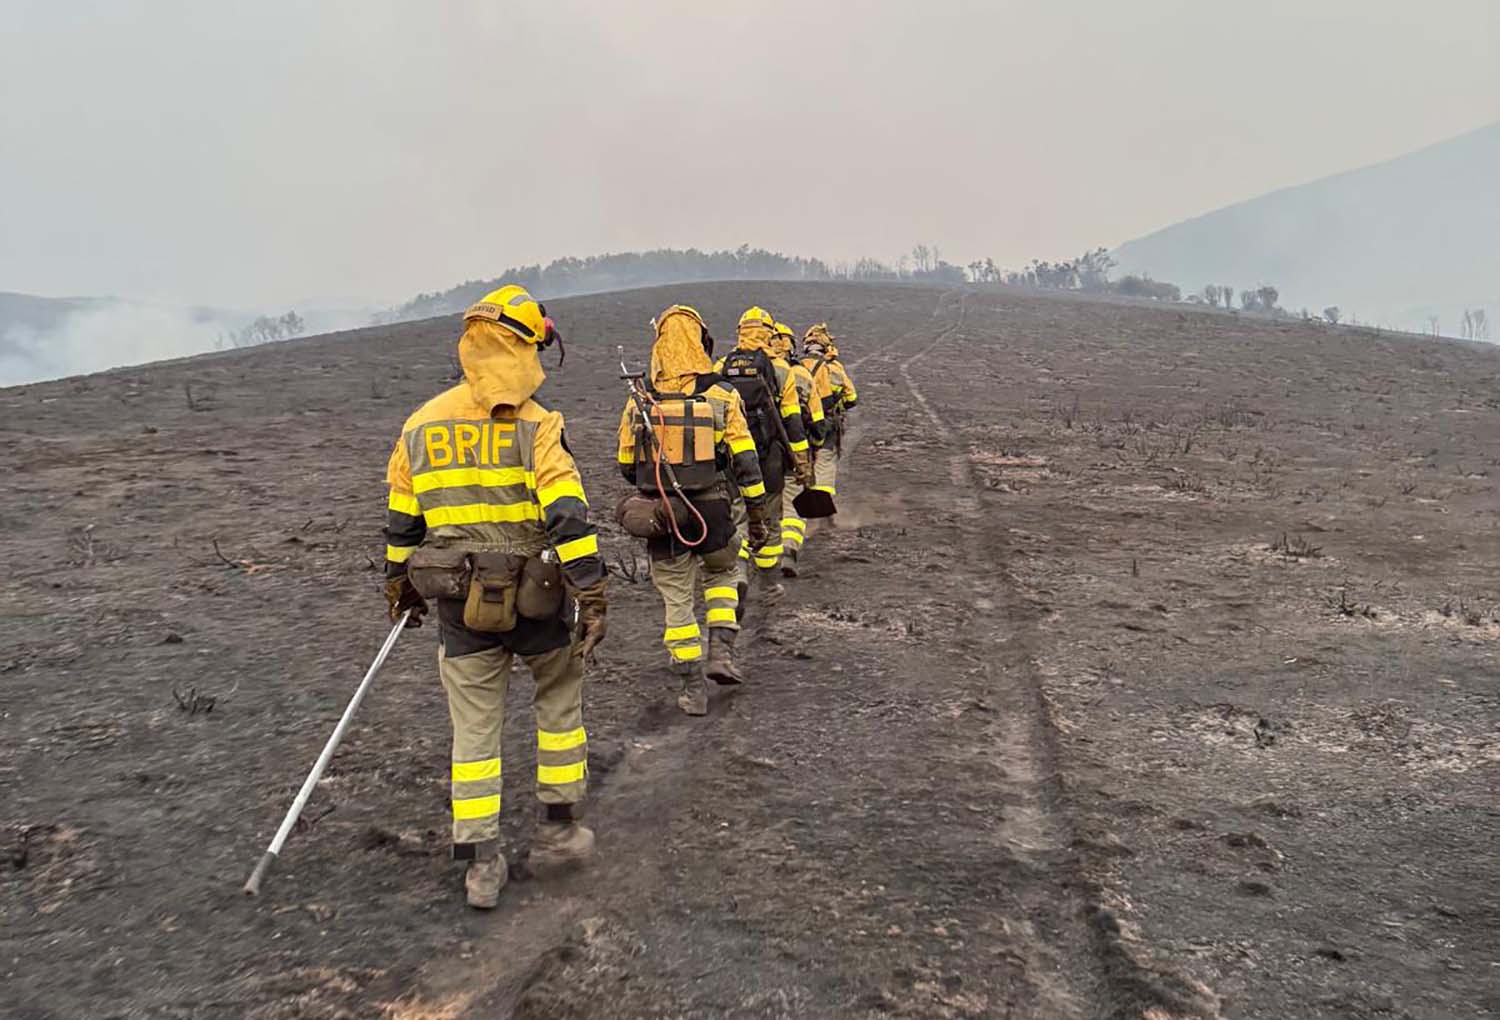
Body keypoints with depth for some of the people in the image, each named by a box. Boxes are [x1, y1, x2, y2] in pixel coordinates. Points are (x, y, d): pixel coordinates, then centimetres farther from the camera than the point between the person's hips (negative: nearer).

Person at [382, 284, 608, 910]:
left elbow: (401, 523, 12)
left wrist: (400, 589, 25)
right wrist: (592, 600, -15)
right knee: (559, 704, 19)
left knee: (474, 729, 12)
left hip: (460, 605, 4)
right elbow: (569, 518, -18)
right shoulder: (534, 425, -11)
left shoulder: (419, 426, 4)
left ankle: (480, 862, 15)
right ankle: (557, 828, 26)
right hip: (535, 601, -3)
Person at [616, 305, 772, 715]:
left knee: (676, 600, 12)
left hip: (661, 517, 1)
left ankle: (693, 687, 15)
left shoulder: (639, 401, 0)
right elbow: (745, 462, -6)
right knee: (722, 574, 26)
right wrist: (757, 515, 3)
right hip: (712, 514, -1)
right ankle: (721, 651, 12)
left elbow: (626, 466, 8)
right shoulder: (721, 396, -6)